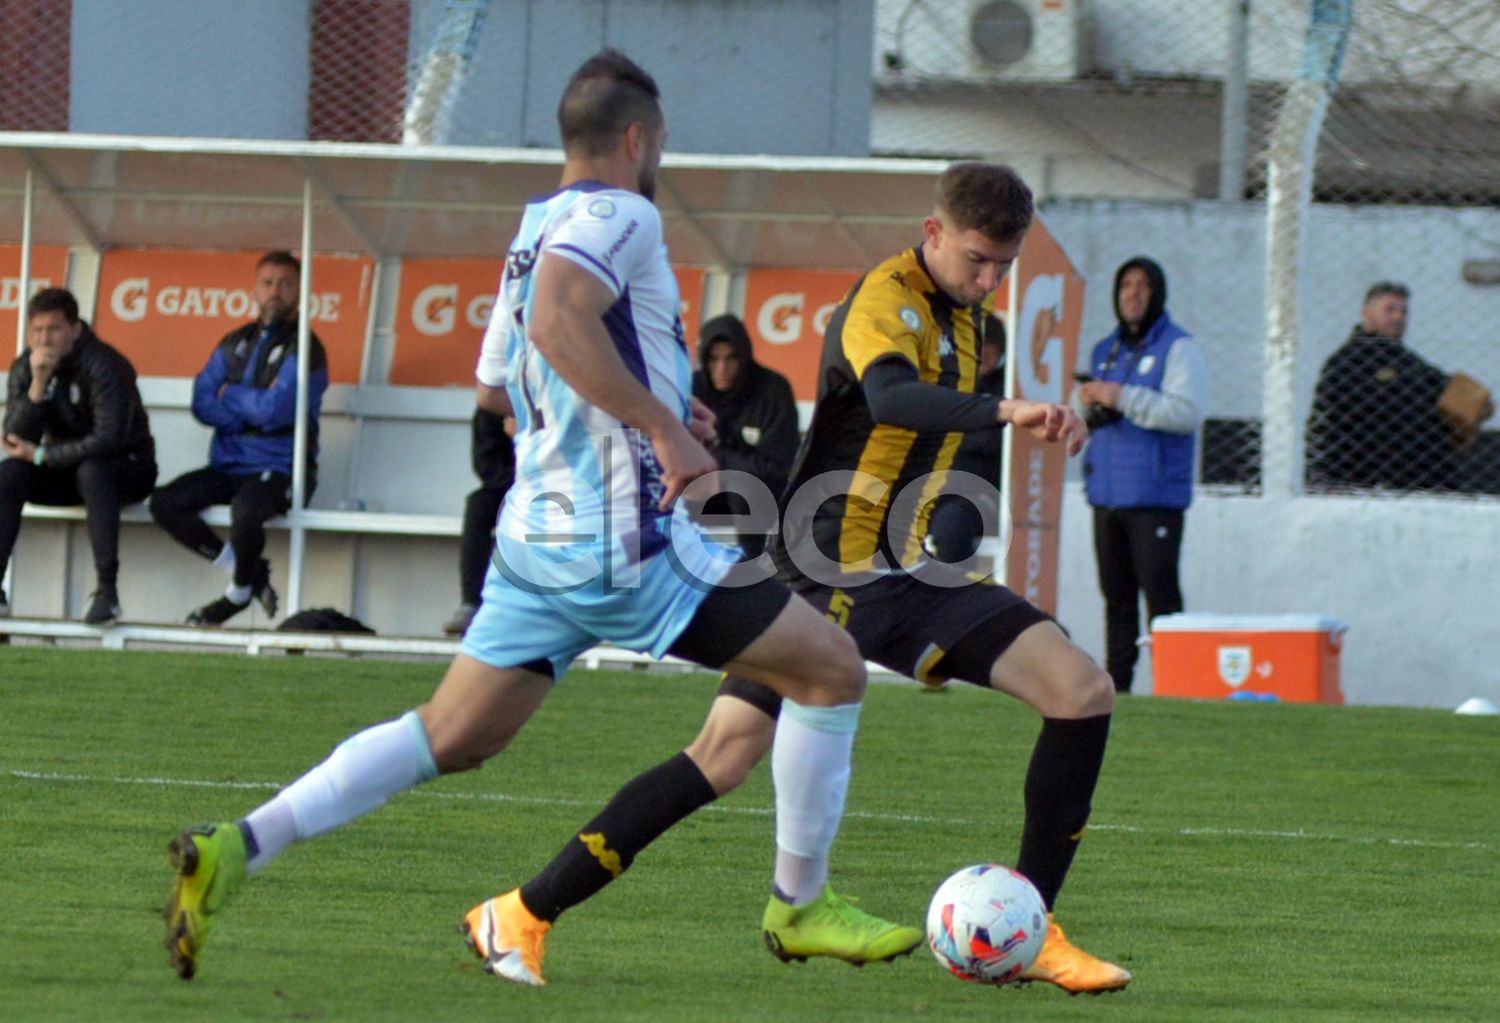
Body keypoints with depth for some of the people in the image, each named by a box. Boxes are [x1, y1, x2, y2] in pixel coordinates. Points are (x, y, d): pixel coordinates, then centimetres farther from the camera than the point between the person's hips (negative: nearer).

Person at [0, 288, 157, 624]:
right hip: (65, 472, 5)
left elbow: (109, 441, -28)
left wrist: (40, 455, -21)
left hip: (129, 469, -5)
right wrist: (37, 385, -27)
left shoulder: (105, 367, -21)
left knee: (92, 471, -38)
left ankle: (107, 590, -36)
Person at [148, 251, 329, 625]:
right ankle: (248, 569, -2)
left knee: (245, 511, -37)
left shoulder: (305, 349, -5)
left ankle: (241, 590, -6)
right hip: (227, 465, 6)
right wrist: (255, 410, -10)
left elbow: (275, 409, -18)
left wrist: (230, 397, -2)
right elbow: (202, 404, 4)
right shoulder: (236, 343, 14)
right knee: (164, 503, -16)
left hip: (277, 470, -6)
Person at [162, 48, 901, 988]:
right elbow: (559, 322, -29)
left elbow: (496, 386, 30)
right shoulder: (621, 216, -10)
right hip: (626, 542, -9)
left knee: (452, 738, 11)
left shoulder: (537, 231, 18)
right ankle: (800, 904, 8)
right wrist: (664, 425, -27)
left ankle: (238, 848, -4)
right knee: (832, 668, 2)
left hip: (537, 534, 9)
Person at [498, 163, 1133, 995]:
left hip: (909, 576, 8)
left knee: (1083, 691, -6)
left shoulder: (961, 312, 11)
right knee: (728, 752, -18)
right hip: (830, 574, -8)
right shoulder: (885, 298, -16)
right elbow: (890, 397, -38)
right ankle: (527, 912, -10)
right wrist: (1004, 412, -50)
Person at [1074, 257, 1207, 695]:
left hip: (1155, 494, -7)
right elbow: (1080, 416, 25)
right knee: (1116, 594, 9)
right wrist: (1084, 402, 1)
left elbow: (1189, 412, -17)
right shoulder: (1105, 351, 19)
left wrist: (1123, 398, -19)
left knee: (1160, 593, -11)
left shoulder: (1179, 347, -3)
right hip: (1107, 493, 7)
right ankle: (1115, 681, 13)